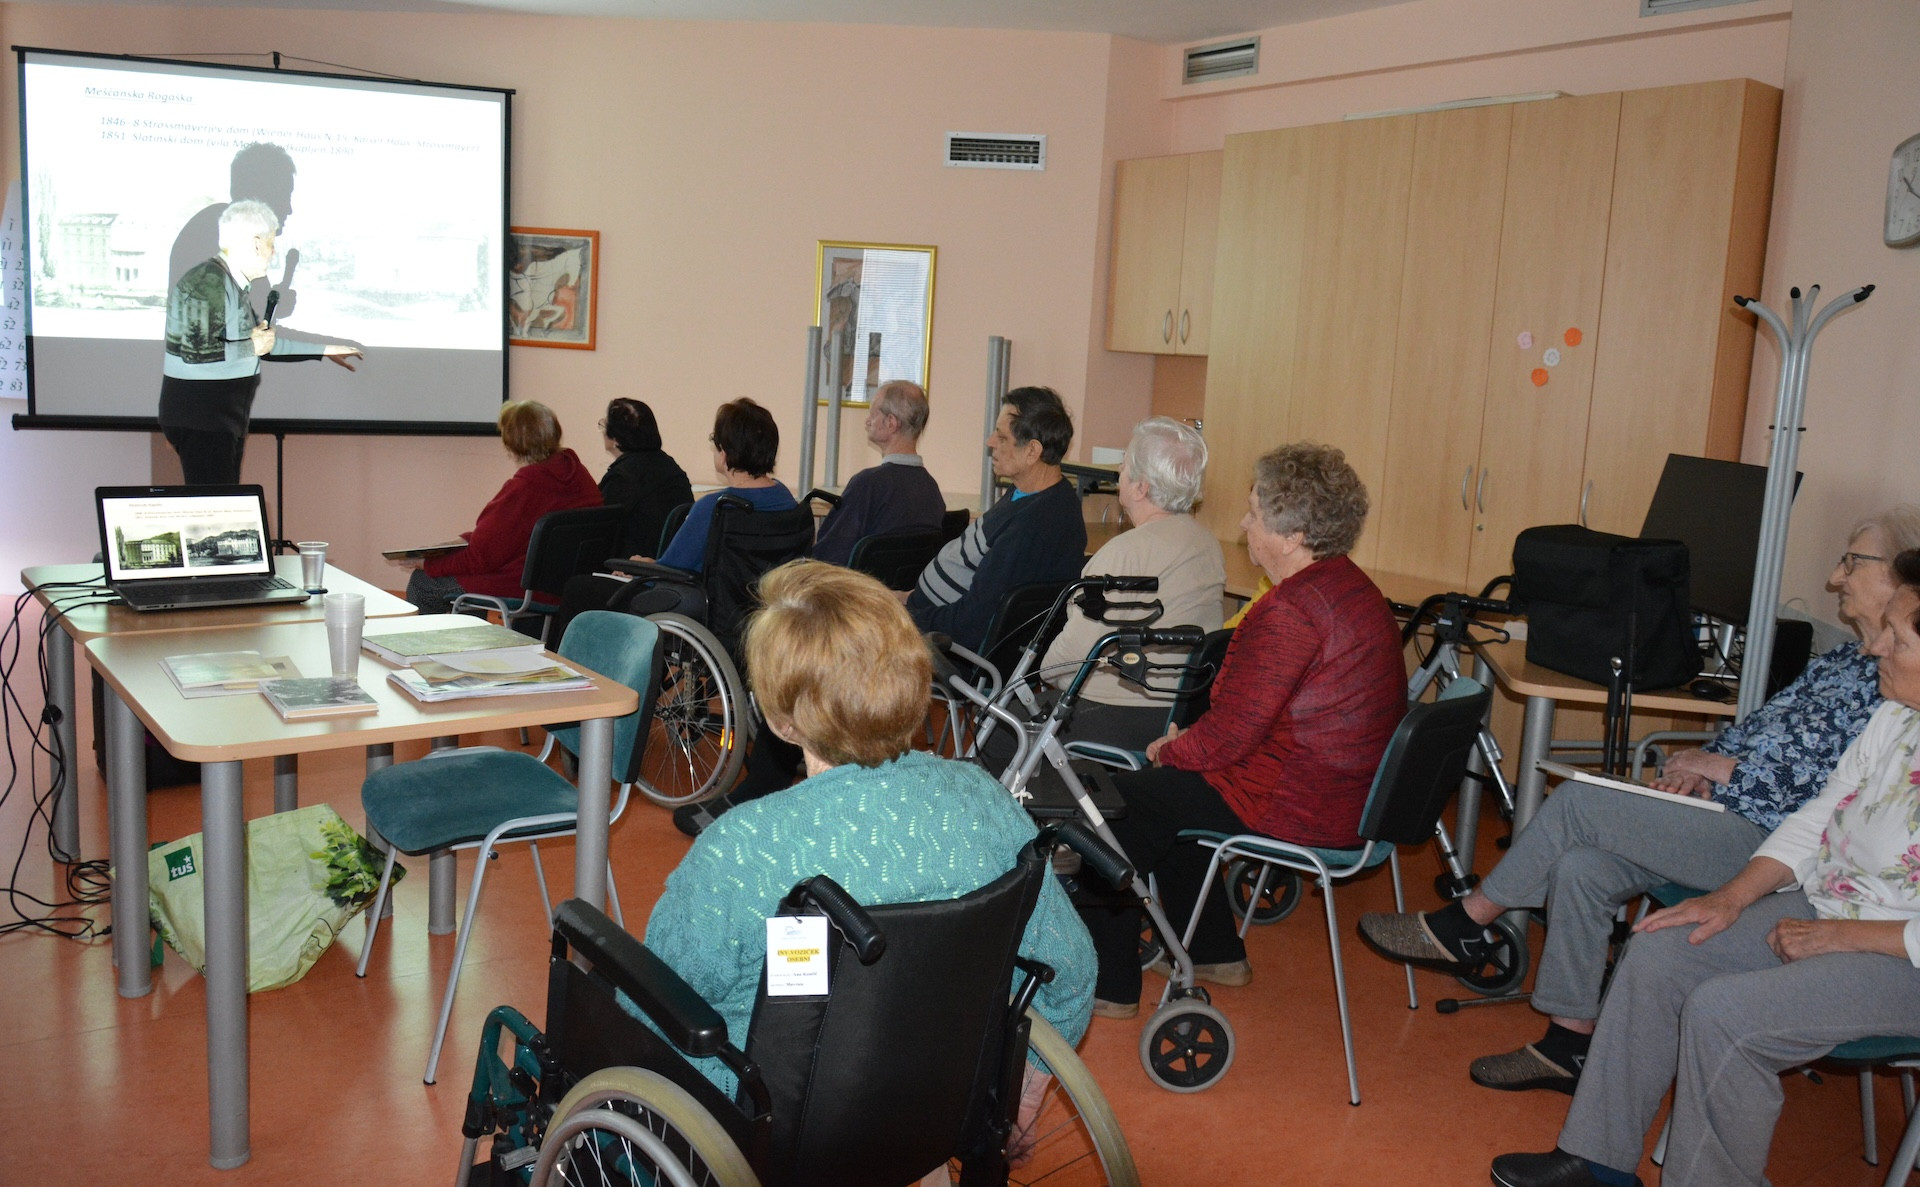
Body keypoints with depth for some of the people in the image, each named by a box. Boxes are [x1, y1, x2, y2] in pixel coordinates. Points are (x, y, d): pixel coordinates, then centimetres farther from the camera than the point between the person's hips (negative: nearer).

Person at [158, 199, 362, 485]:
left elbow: (266, 344, 23)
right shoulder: (207, 283, -16)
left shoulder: (233, 286, 14)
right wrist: (251, 347, -14)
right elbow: (196, 352, -25)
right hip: (199, 420, -10)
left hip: (226, 418, 10)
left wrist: (325, 350, 26)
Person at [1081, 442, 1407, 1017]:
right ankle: (1216, 952, 33)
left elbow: (1232, 732, -23)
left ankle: (1109, 985, 12)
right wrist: (1186, 741, 10)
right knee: (1167, 785, 25)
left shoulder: (1291, 610, -25)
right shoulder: (1353, 588, 8)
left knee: (1119, 801, 2)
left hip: (1300, 806, -10)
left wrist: (1169, 749, -3)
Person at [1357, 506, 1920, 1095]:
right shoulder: (1842, 660, 19)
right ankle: (1570, 1045, -1)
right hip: (1736, 825, 9)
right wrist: (1705, 758, 2)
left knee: (1576, 801, -16)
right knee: (1579, 867, -10)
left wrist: (1719, 768, -10)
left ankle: (1464, 925, -1)